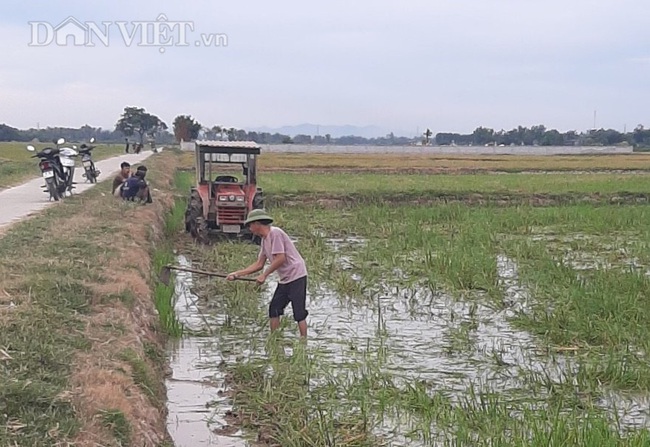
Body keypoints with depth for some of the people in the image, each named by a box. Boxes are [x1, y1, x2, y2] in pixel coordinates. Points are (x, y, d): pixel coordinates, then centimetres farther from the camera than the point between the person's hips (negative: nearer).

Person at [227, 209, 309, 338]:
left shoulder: (275, 233, -14)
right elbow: (259, 264, 16)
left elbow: (281, 259, -21)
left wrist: (264, 275, -14)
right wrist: (237, 274, 11)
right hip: (284, 279, 10)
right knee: (274, 309, 9)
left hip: (296, 275, -10)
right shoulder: (265, 239, 15)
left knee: (299, 312, -7)